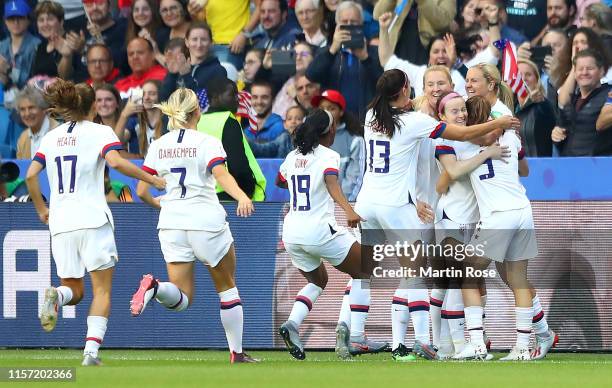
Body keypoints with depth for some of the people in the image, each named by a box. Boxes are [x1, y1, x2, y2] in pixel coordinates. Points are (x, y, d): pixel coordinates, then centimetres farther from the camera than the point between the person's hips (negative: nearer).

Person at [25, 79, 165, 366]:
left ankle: (56, 296, -22)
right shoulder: (99, 132, 0)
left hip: (60, 223, 4)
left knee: (74, 291, 14)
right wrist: (151, 179, -8)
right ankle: (91, 350, -13)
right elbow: (115, 161, -18)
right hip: (92, 219, -4)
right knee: (102, 290, 3)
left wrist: (41, 209, 23)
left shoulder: (51, 137, 13)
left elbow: (30, 175, 9)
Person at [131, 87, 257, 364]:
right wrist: (242, 197, -39)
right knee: (227, 287, 17)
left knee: (182, 299, 2)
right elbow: (222, 175, -24)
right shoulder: (207, 143, -5)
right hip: (207, 221, -3)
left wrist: (156, 203, 30)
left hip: (171, 224, 3)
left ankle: (155, 287, -31)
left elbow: (141, 191, 9)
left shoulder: (158, 146, 7)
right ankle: (237, 353, 18)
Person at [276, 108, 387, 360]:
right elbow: (332, 183, -26)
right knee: (365, 272, 11)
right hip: (319, 230, -6)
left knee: (318, 281, 28)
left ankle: (292, 324, 0)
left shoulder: (292, 157, 12)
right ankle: (356, 337, -4)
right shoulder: (328, 156, -6)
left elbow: (279, 182, 31)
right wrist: (349, 210, -41)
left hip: (291, 232, 6)